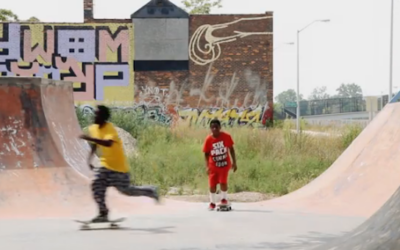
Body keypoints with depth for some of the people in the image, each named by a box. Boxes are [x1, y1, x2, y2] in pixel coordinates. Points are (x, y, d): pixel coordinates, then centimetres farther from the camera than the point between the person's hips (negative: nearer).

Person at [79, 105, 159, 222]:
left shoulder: (110, 128, -23)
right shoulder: (93, 128, 1)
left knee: (126, 190, 1)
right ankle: (103, 213, -3)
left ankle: (150, 191, 25)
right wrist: (90, 159, 4)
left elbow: (108, 143, -44)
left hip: (118, 166, -7)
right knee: (96, 185, -11)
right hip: (105, 165, 7)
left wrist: (88, 138, -46)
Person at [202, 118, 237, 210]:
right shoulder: (208, 139, -13)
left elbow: (231, 149, -1)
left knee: (223, 182, -13)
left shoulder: (226, 136, -13)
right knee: (212, 184, 2)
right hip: (213, 166, 1)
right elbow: (206, 154, -5)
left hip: (224, 164, -1)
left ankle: (224, 199, 10)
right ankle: (212, 203, 19)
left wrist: (234, 162, -1)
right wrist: (207, 166, -15)